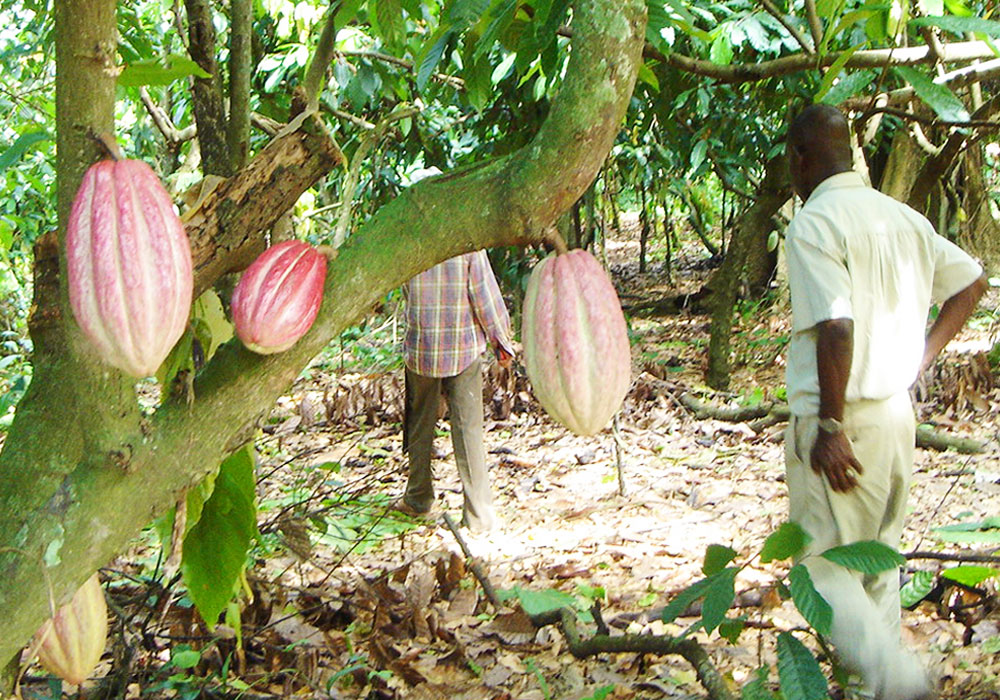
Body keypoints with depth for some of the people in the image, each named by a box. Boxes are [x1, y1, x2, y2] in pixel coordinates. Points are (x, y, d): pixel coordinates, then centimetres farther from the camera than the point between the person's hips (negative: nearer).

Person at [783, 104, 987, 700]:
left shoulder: (813, 225, -16)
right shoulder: (903, 217, 9)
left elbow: (836, 327, -25)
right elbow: (972, 281, 16)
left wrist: (830, 427, -19)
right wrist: (924, 355, 14)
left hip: (840, 421, -8)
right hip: (899, 413, 8)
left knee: (825, 566, 1)